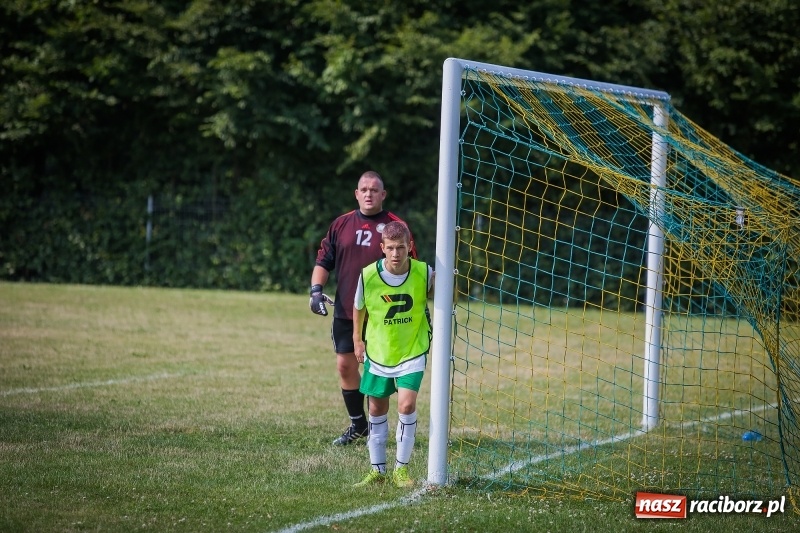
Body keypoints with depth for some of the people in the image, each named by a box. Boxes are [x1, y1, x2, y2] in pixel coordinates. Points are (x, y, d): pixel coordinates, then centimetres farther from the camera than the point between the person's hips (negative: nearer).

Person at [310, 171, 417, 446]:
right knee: (345, 366, 8)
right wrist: (316, 289, -3)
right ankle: (358, 425, 23)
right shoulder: (341, 224, 7)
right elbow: (324, 260, 12)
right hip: (345, 311, 4)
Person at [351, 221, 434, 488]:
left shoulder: (424, 273, -15)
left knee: (406, 405, -15)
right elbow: (358, 308, 5)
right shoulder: (368, 275, -14)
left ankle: (402, 468, -2)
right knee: (377, 410, 8)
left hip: (413, 350, -2)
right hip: (378, 352, 2)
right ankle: (377, 470, 21)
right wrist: (357, 340, 12)